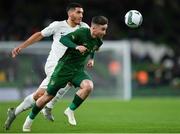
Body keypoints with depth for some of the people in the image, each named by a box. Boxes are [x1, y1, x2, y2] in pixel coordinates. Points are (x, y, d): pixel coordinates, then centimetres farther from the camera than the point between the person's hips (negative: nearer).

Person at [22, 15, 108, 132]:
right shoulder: (81, 33, -20)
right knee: (48, 96, 2)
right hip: (64, 68, -5)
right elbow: (63, 39, -34)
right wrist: (76, 46, -46)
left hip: (78, 70, 5)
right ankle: (30, 118, 26)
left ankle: (70, 110, -8)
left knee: (88, 86, -27)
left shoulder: (98, 41, 1)